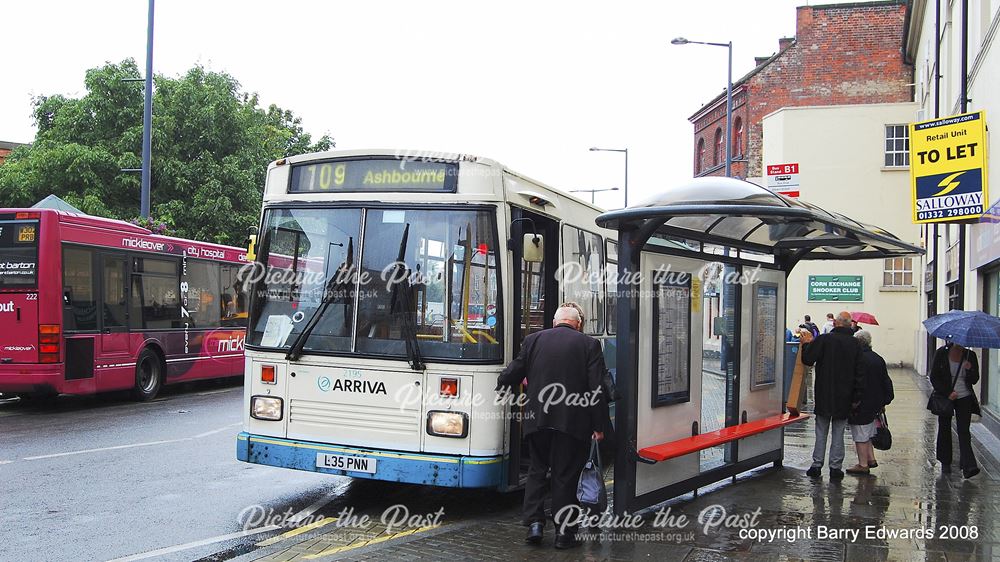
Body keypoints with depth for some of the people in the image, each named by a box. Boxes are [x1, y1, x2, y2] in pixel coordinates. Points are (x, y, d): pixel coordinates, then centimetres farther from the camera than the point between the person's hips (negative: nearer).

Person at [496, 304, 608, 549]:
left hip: (537, 418, 2)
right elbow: (597, 389, -5)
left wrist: (501, 386, 30)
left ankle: (534, 522, 8)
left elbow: (513, 373, 8)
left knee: (537, 470, 16)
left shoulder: (533, 340, 4)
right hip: (573, 421, -2)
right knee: (565, 475, 6)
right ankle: (564, 532, 10)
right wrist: (598, 425, 0)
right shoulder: (589, 344, -2)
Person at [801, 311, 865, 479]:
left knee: (821, 431, 8)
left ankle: (817, 465, 10)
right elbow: (859, 373, 1)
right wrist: (857, 396, 6)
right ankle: (835, 467, 9)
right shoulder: (855, 344, -1)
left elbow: (808, 359, -11)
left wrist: (806, 344, 7)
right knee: (838, 432, 8)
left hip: (824, 394, -2)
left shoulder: (824, 339, -10)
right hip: (844, 396, 2)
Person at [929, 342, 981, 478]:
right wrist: (947, 393, -13)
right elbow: (934, 377, -4)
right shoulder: (941, 353, -4)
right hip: (945, 397, 0)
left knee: (963, 431, -9)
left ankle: (968, 466, -16)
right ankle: (945, 463, 22)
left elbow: (974, 380, 3)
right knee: (944, 429, 8)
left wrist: (970, 369, -18)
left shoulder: (970, 355, 1)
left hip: (964, 397, 0)